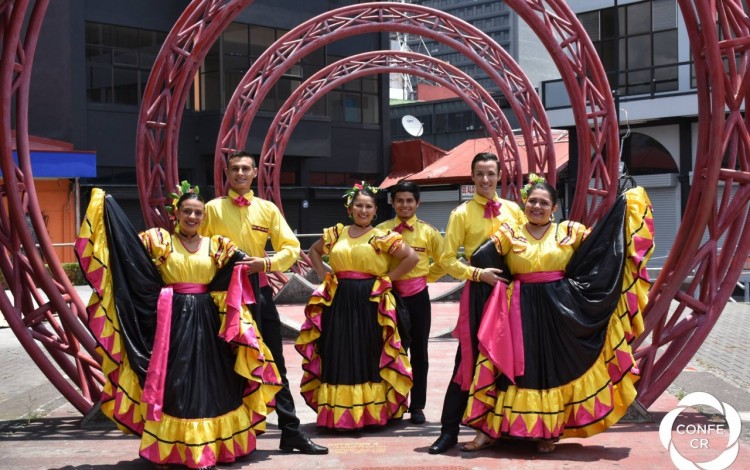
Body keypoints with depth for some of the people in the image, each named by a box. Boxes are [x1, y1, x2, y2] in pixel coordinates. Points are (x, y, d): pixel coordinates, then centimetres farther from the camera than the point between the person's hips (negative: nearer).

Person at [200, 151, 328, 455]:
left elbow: (291, 247, 1)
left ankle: (291, 432, 8)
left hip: (259, 291, 2)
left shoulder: (268, 209, 5)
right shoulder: (213, 208, 2)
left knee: (275, 364, 4)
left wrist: (266, 263, -15)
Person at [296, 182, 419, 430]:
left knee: (368, 356, 0)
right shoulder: (336, 234, 10)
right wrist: (324, 274, 10)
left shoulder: (382, 237, -1)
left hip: (370, 304, -3)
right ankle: (338, 414, 9)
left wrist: (387, 279, -5)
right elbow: (314, 251, 26)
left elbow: (412, 257, -4)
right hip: (339, 302, 4)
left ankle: (371, 413, 6)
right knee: (339, 357, 4)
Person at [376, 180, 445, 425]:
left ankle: (417, 406, 16)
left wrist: (426, 277, 5)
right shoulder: (381, 230, 0)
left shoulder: (428, 232, 0)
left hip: (418, 297, 0)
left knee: (419, 352, 7)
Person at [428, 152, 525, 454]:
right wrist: (479, 274, -15)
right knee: (469, 359, -2)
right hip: (478, 291, -3)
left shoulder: (513, 210, 7)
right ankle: (449, 430, 5)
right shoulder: (462, 214, -1)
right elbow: (447, 259, -4)